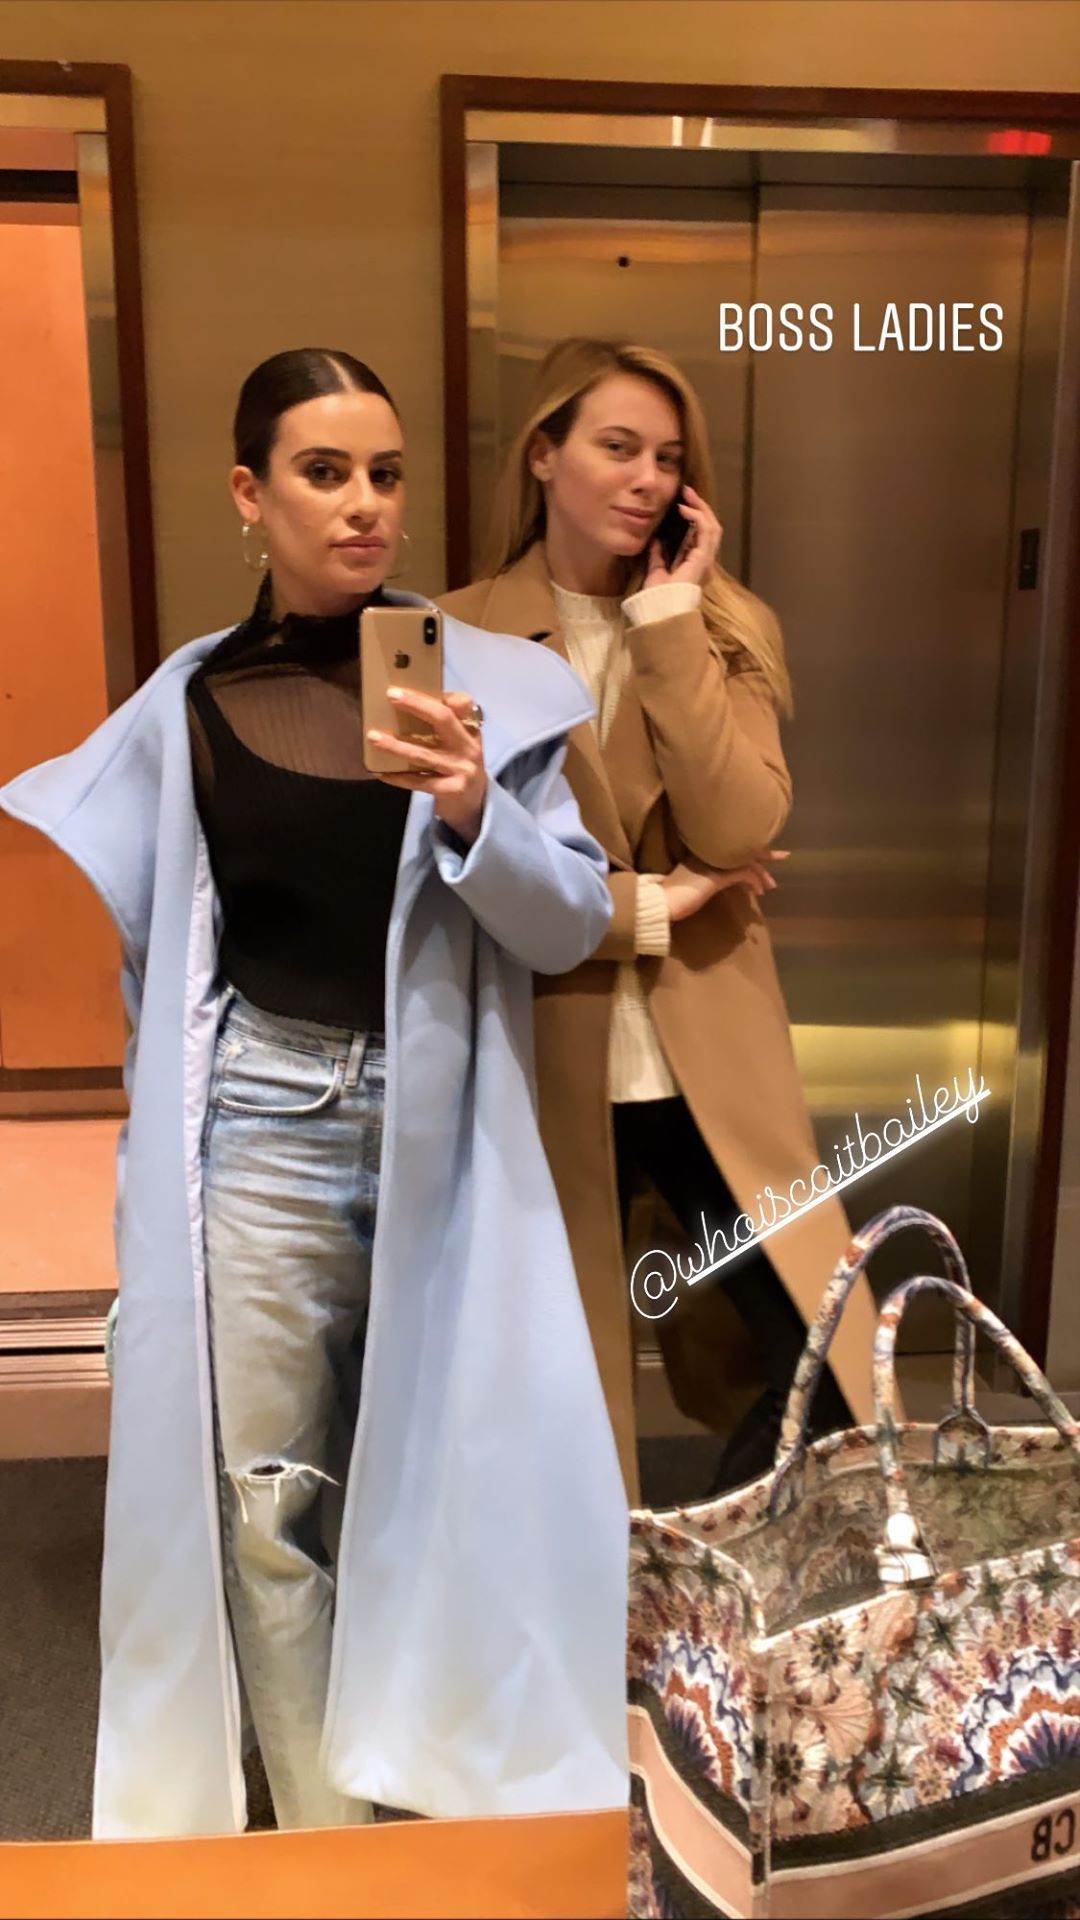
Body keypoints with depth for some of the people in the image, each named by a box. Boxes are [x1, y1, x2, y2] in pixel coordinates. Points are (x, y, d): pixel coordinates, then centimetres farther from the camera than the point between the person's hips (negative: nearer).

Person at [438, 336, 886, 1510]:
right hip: (545, 1076, -1)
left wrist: (667, 616, -14)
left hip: (709, 1067, 2)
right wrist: (649, 907, -12)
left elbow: (736, 832, -14)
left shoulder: (727, 626, 3)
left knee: (833, 1367, 2)